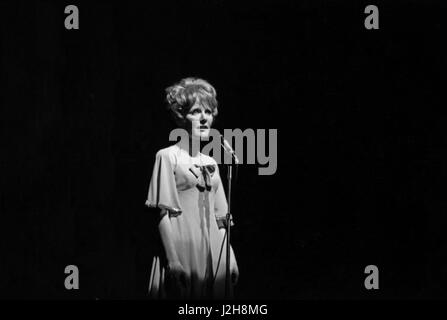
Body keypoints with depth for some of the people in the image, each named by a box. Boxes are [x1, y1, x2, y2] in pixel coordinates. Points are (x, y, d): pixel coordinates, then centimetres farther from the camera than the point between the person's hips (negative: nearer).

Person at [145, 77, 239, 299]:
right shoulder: (167, 157, -3)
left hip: (213, 254, 6)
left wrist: (230, 258, 10)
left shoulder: (210, 163, 14)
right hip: (183, 250, -6)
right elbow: (164, 214, -9)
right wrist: (173, 259, -16)